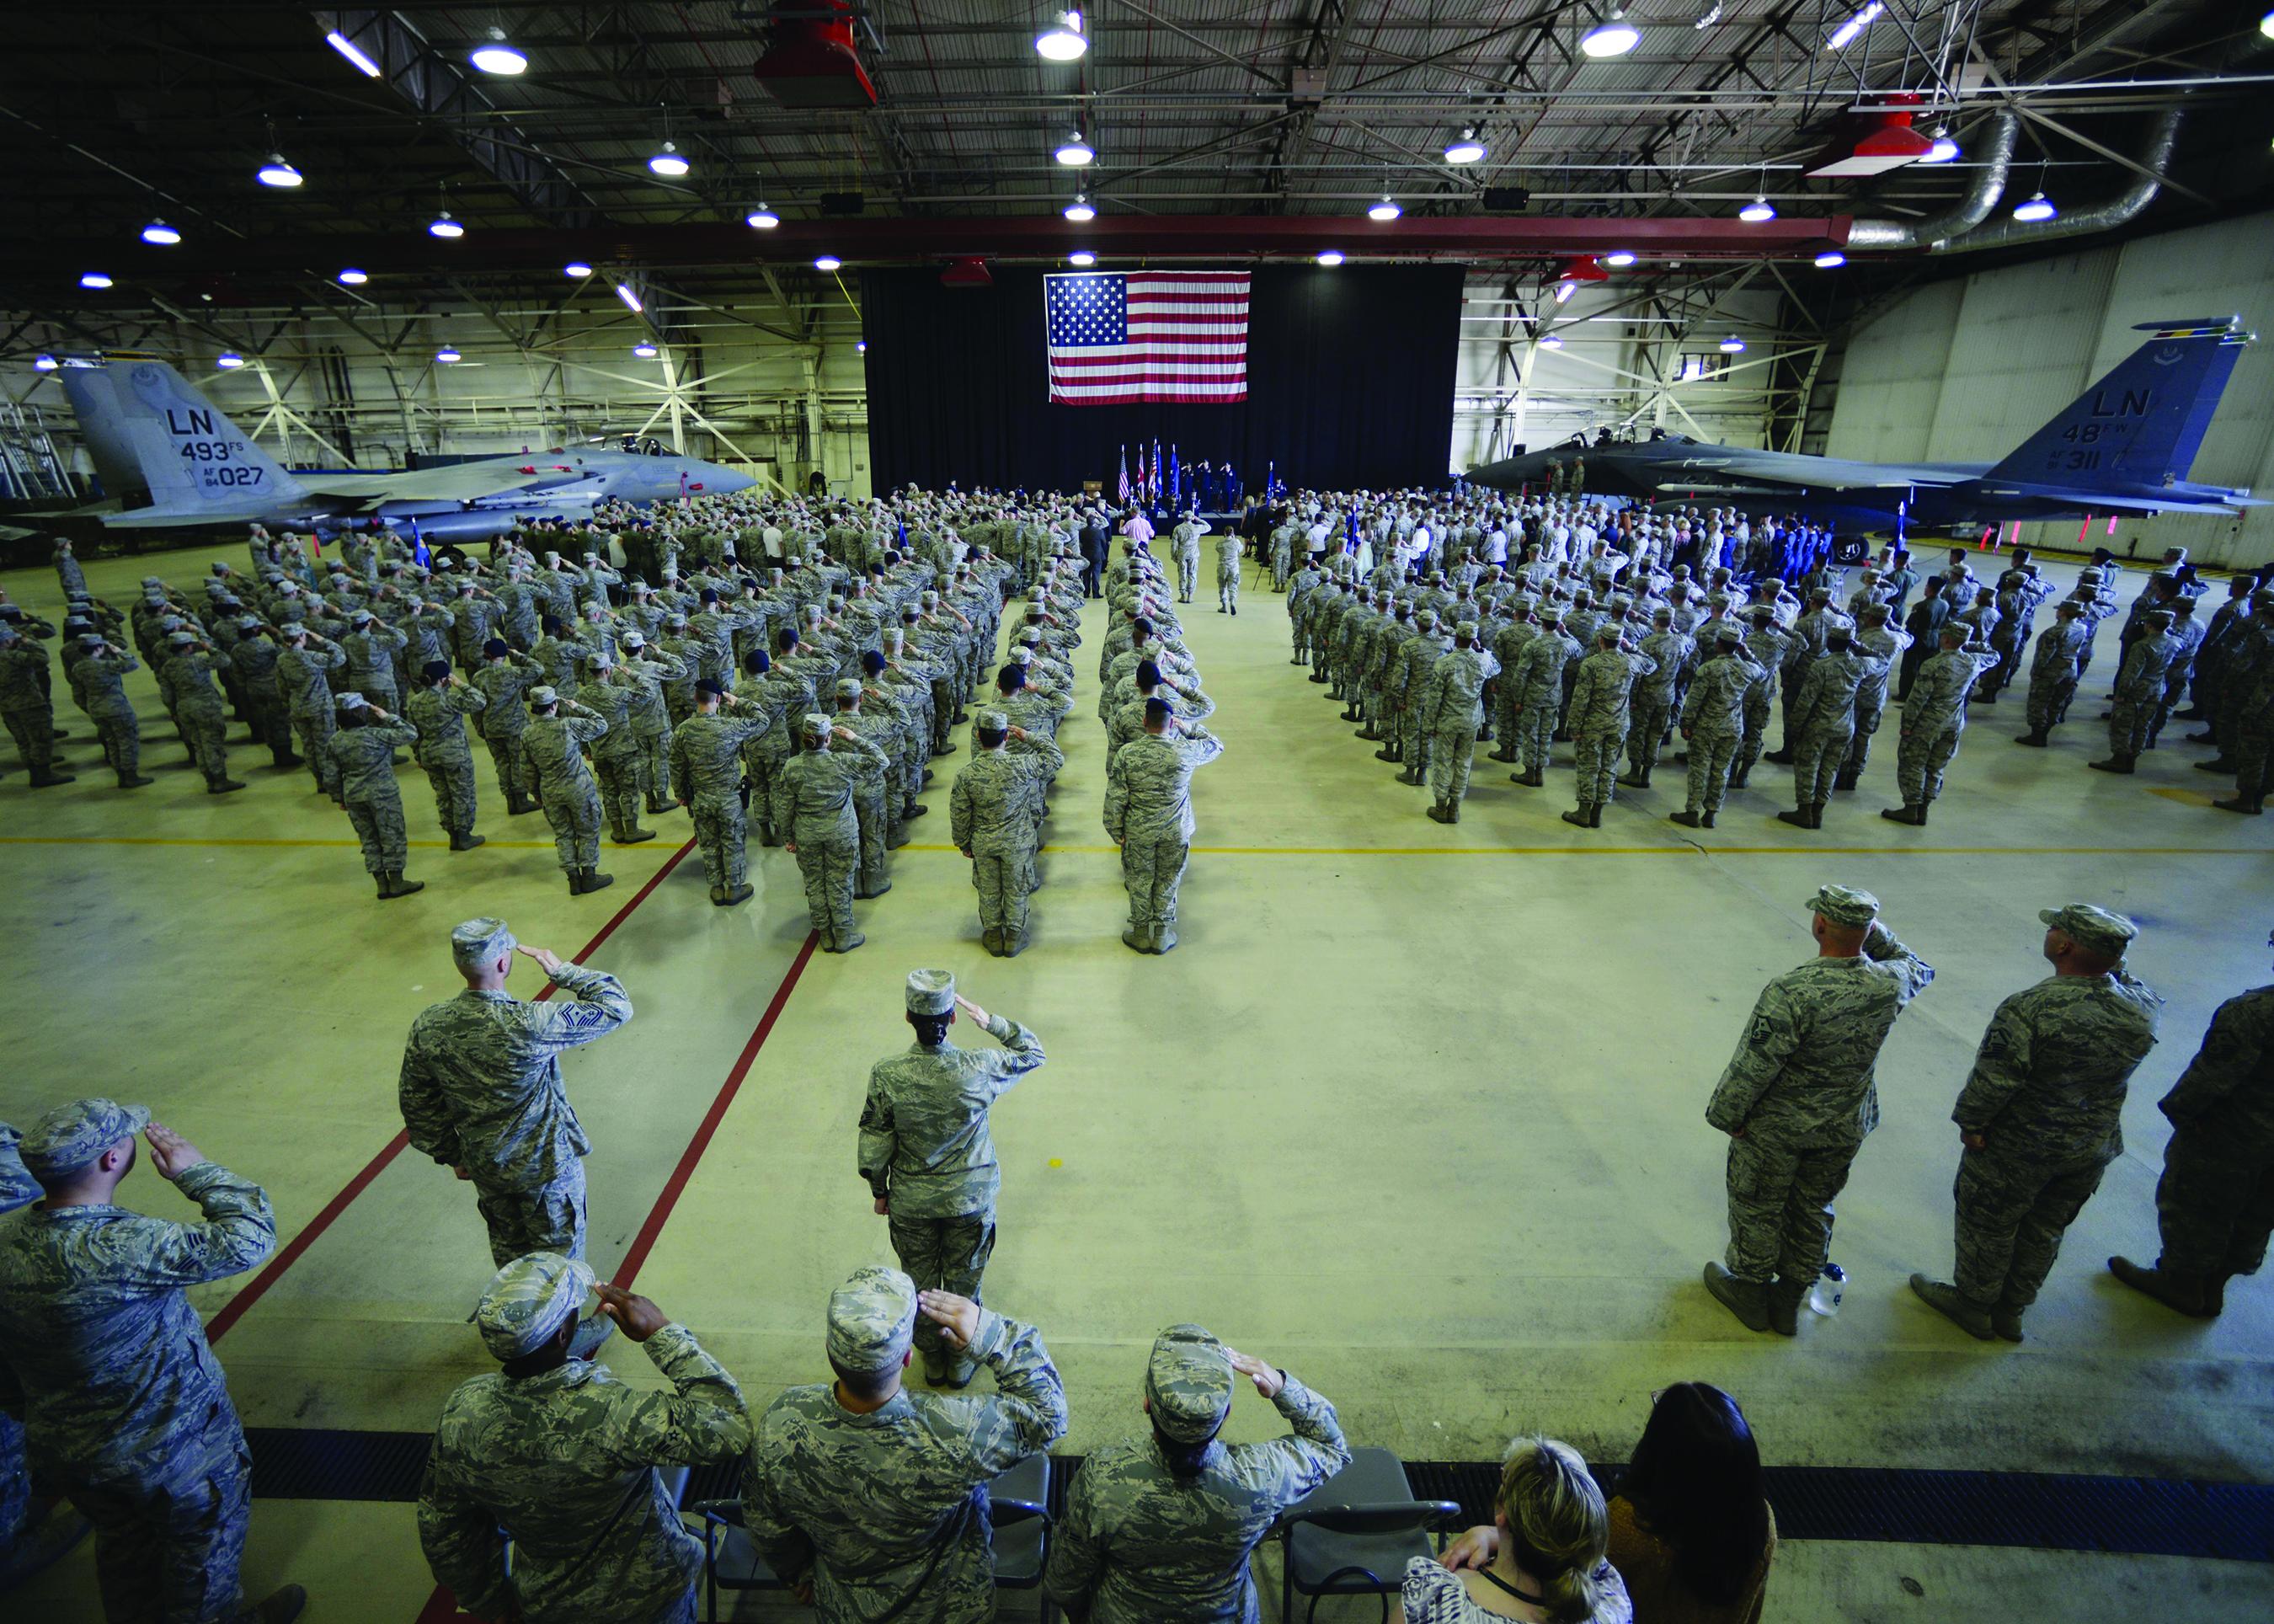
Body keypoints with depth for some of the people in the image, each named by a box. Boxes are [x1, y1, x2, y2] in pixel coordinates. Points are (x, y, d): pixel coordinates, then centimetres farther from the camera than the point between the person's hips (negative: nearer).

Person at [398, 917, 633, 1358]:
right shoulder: (530, 1024, -33)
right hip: (546, 1164, -5)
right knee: (558, 1250, 18)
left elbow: (416, 1101, 0)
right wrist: (560, 970, -15)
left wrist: (448, 1153, 14)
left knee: (509, 1248, 28)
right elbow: (616, 1007, -25)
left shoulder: (427, 1026, -14)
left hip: (485, 1166, 6)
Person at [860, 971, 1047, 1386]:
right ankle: (960, 1363, 41)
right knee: (964, 1282, 22)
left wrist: (879, 1190, 7)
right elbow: (1032, 1051, -5)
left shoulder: (886, 1076, -21)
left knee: (921, 1283, 24)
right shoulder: (979, 1068, -24)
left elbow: (874, 1142, -10)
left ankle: (933, 1362, 44)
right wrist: (990, 1021, -11)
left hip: (911, 1202, 1)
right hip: (971, 1199, 0)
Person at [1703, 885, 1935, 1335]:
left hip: (1776, 1127, -5)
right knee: (1813, 1210, 24)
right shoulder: (1890, 984, -15)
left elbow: (1753, 1066, -27)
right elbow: (1920, 968, 13)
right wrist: (1875, 933, 3)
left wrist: (1727, 1115, -12)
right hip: (1846, 1128, 5)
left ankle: (1749, 1291, 36)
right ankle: (1790, 1301, 39)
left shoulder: (1791, 993, -33)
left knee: (1757, 1209, 17)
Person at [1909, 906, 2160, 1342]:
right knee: (2046, 1231, 23)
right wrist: (2113, 962, 2)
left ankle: (1973, 1305, 34)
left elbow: (1993, 1081, -26)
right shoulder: (2142, 1008, -13)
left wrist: (1970, 1123, -12)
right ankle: (2011, 1311, 40)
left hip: (2018, 1148, -6)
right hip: (2094, 1150, 6)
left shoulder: (2028, 1010, -31)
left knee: (1988, 1225, 16)